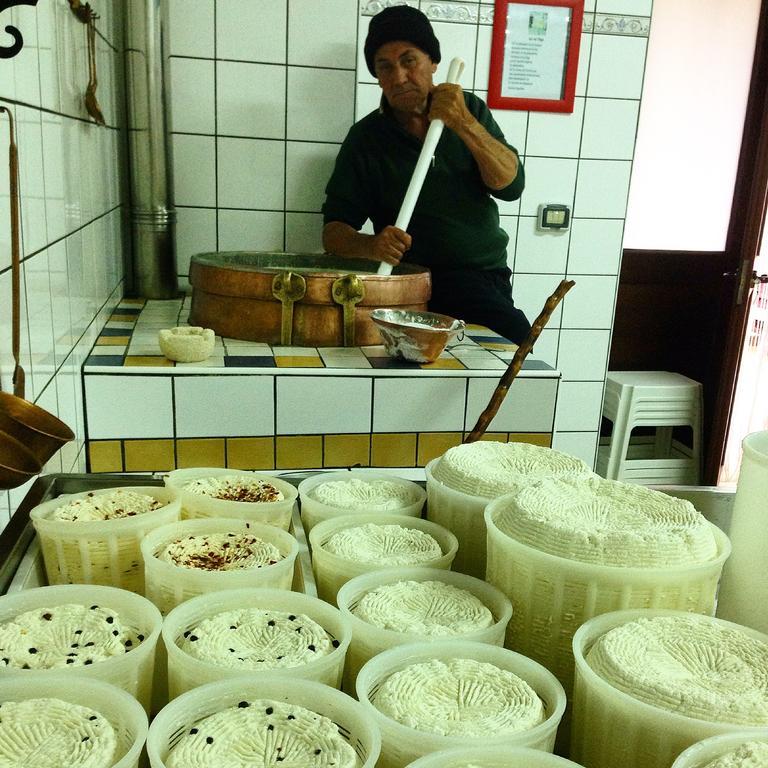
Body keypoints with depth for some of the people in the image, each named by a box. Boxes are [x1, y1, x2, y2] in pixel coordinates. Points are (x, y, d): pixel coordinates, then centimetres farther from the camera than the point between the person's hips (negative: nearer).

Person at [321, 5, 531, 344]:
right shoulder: (366, 138, -1)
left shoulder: (471, 110, 7)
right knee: (514, 331, -25)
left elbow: (511, 185, -4)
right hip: (426, 280, -4)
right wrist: (371, 245, -28)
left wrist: (464, 124, -18)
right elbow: (334, 231, -4)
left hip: (489, 274, 4)